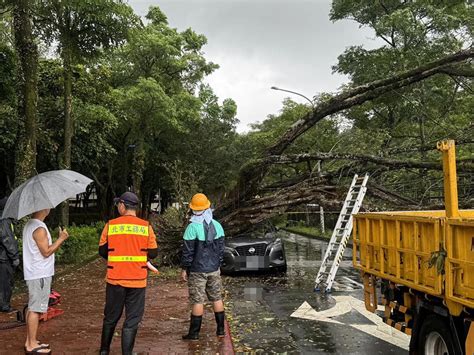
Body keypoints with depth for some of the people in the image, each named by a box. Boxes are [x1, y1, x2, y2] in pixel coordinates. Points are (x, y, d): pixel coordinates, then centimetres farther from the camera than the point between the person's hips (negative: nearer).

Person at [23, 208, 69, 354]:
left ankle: (30, 341, 24)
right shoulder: (40, 228, -20)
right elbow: (46, 252, -18)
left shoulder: (29, 225, 12)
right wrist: (61, 238, -11)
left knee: (32, 308, 15)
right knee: (35, 309, -3)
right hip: (40, 275, -10)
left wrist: (59, 240, 8)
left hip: (34, 274, 10)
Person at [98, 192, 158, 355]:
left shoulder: (110, 225, -5)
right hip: (137, 280, -1)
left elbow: (102, 251, 3)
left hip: (115, 279, 2)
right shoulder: (146, 226, -6)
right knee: (132, 320, 7)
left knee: (111, 317, 18)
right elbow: (153, 253, -1)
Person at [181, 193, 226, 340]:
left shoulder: (192, 227, -15)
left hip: (197, 271, -5)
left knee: (197, 301, 0)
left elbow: (188, 251, -13)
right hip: (214, 269, 5)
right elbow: (221, 249, 9)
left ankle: (194, 333, 8)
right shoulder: (217, 225, 3)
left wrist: (184, 269, -3)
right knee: (217, 298, 13)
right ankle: (220, 330, 19)